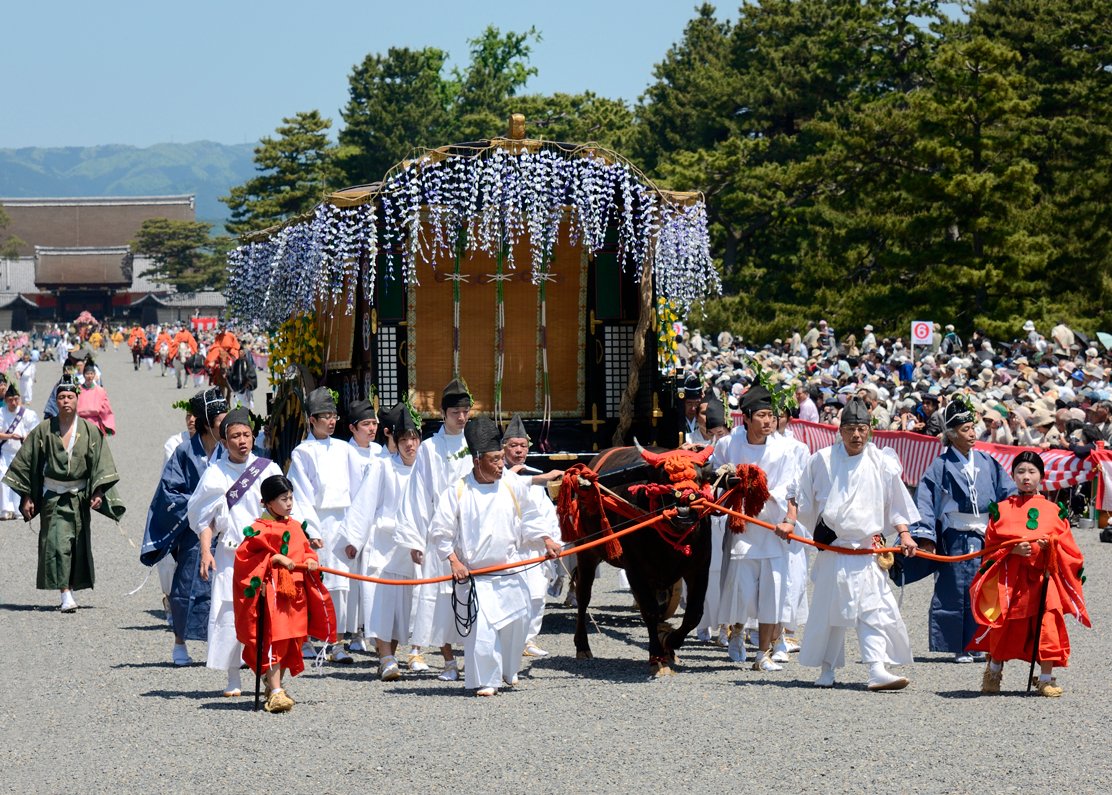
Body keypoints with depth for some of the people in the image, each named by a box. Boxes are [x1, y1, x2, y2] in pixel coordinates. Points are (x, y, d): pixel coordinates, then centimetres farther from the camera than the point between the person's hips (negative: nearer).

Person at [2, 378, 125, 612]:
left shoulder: (90, 431, 1)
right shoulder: (44, 431, -1)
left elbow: (100, 464, -1)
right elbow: (27, 462, 2)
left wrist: (98, 492, -13)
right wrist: (26, 496, -1)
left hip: (79, 496, 2)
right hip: (53, 496, -2)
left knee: (78, 545, 7)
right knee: (57, 543, -14)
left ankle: (71, 589, 22)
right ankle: (66, 594, -19)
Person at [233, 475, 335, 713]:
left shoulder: (295, 527, 15)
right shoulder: (259, 529, -6)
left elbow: (305, 550, 22)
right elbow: (245, 557, -11)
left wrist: (310, 561, -1)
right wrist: (276, 559, -17)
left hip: (295, 593, 7)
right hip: (271, 591, -7)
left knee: (291, 642, 11)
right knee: (274, 639, -11)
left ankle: (275, 687, 25)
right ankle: (275, 692, -14)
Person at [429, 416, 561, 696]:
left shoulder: (513, 487, 2)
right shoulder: (457, 492, -6)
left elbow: (531, 518, 17)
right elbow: (439, 532, -1)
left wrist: (547, 540, 5)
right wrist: (454, 561, -9)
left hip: (510, 572, 3)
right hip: (475, 574, -3)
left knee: (516, 621, 6)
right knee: (481, 627, -14)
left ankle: (508, 671, 31)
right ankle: (485, 680, -2)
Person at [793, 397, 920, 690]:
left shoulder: (882, 463, 5)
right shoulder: (822, 460, 4)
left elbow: (896, 505, 13)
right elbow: (801, 496, 13)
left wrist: (904, 534, 3)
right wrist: (790, 521, 1)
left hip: (869, 549, 0)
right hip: (832, 545, 0)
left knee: (875, 608, -10)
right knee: (829, 609, 4)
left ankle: (878, 670, -16)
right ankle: (827, 669, 16)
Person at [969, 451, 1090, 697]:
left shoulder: (1053, 511, 9)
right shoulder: (1002, 510, 7)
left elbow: (1067, 547, 9)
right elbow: (991, 545, 5)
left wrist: (1051, 546, -12)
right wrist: (1012, 550, -13)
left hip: (1043, 577, 0)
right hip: (1009, 580, 0)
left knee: (1046, 627, -9)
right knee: (1004, 629, 1)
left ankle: (1046, 679, 1)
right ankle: (993, 672, 24)